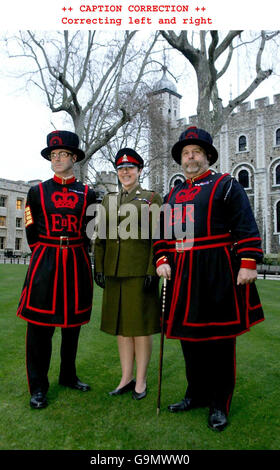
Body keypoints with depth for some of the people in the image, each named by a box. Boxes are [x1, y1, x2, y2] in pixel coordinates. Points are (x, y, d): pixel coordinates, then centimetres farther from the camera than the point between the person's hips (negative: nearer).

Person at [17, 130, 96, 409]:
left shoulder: (88, 194, 6)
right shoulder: (37, 192, 5)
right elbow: (31, 232, 7)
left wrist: (74, 252, 5)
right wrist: (45, 256, 4)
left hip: (77, 265, 2)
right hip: (44, 263, -1)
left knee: (73, 322, 11)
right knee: (39, 324, 1)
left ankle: (68, 376, 30)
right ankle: (38, 387, 16)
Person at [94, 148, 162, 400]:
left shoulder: (152, 198, 0)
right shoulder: (108, 199, 13)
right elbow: (100, 237, 12)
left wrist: (153, 271, -13)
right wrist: (99, 268, 5)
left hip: (140, 269, -4)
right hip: (114, 270, 5)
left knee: (141, 324, 4)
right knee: (121, 324, 11)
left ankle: (141, 380, 18)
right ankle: (126, 378, 24)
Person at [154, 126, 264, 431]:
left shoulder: (225, 185, 1)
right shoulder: (173, 195, 16)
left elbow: (246, 227, -7)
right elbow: (162, 234, 17)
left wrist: (248, 263, -15)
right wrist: (161, 260, 3)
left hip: (217, 273, -5)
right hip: (182, 275, 6)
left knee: (219, 337, 5)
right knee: (189, 336, 13)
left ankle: (219, 404, 22)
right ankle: (196, 394, 32)